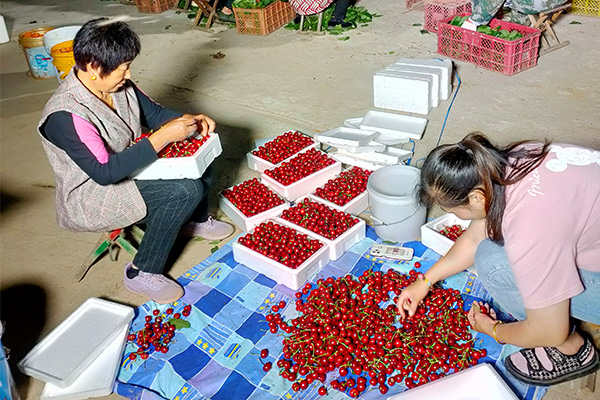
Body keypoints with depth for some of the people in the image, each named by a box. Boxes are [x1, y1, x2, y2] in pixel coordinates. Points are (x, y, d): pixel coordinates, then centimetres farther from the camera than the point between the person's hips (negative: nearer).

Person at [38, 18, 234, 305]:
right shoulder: (65, 115, -30)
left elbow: (155, 114, 7)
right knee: (185, 190, -27)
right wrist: (163, 137, -36)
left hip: (129, 167, 9)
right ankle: (142, 274, -11)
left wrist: (191, 120, -13)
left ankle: (196, 220, 23)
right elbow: (104, 172, -35)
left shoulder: (118, 85, -6)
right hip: (91, 198, -8)